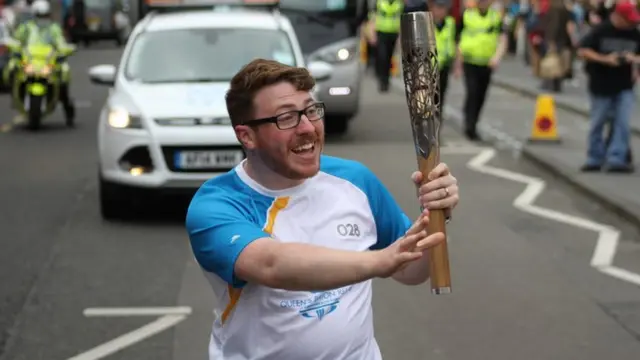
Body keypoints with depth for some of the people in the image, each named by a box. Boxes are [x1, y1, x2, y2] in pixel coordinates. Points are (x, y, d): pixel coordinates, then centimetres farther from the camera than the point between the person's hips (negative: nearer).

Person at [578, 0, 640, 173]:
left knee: (622, 123, -7)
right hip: (601, 86, -2)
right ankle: (595, 159, 19)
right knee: (597, 123, 6)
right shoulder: (601, 30, -8)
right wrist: (604, 59, -20)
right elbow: (583, 51, -9)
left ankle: (616, 159, -4)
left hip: (624, 87, 2)